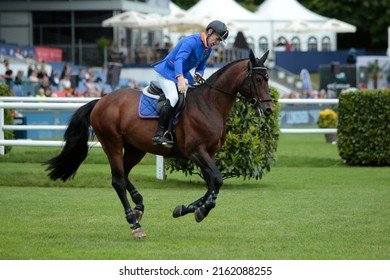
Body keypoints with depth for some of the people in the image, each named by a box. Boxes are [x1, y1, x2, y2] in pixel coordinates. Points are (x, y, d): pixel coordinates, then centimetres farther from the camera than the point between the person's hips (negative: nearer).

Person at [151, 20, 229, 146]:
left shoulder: (208, 49, 5)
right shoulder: (191, 41, -25)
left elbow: (201, 66, 15)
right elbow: (179, 59, -38)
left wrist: (198, 74, -11)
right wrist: (180, 78, -54)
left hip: (183, 74, 10)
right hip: (167, 71, -10)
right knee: (173, 97, -29)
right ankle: (159, 134, -28)